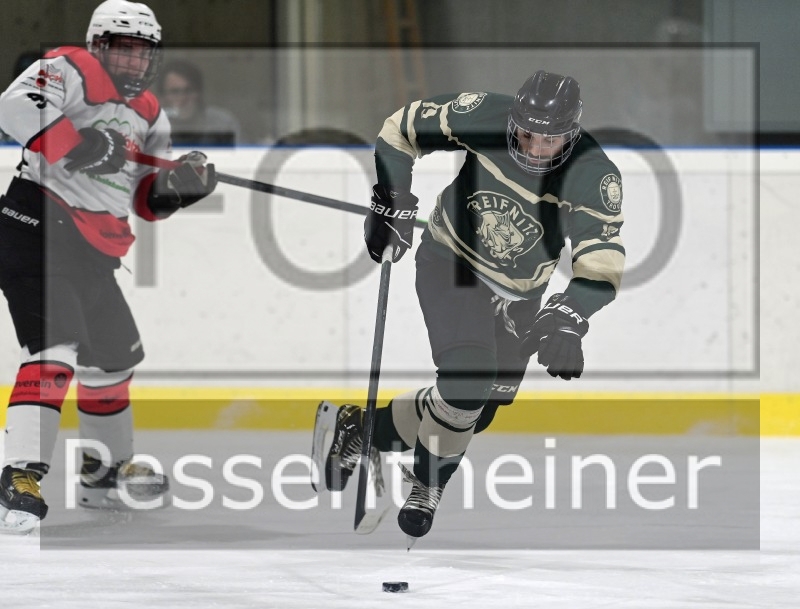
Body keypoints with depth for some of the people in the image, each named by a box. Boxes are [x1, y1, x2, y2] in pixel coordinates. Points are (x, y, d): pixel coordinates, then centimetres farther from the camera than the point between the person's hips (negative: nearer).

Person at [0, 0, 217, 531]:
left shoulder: (150, 118, 18)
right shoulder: (69, 70, -7)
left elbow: (147, 200, 18)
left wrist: (181, 185, -2)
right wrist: (75, 145, -32)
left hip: (92, 255, 9)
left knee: (115, 355, 21)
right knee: (56, 348, -23)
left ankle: (106, 472, 39)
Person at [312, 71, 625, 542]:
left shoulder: (595, 177, -23)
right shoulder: (484, 117, -22)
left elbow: (601, 262, -28)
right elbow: (402, 129, -6)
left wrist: (566, 320, -44)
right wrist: (394, 205, -11)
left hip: (517, 297, 3)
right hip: (450, 261, -3)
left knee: (472, 413, 7)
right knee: (469, 380, -24)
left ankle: (358, 431, 28)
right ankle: (428, 484, 0)